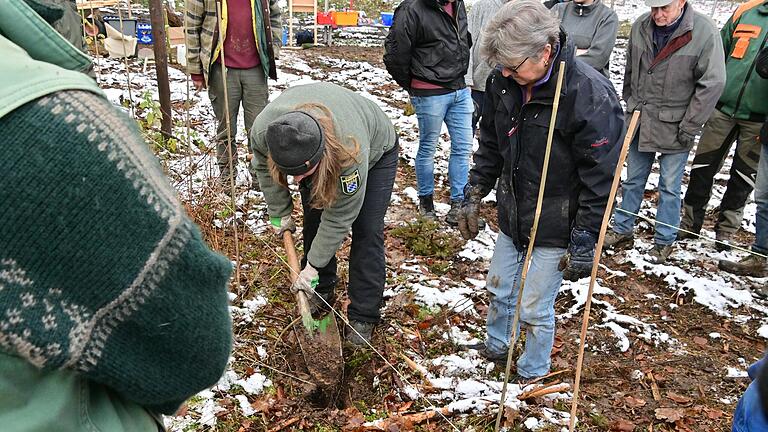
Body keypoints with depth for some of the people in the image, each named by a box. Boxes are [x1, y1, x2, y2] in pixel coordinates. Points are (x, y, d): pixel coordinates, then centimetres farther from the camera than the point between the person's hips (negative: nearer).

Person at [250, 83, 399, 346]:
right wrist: (279, 213, -7)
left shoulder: (352, 151, -47)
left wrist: (313, 265, -25)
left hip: (376, 150, -4)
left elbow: (339, 216, -32)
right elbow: (262, 166, -10)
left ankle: (363, 316, -1)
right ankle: (321, 292, 24)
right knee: (313, 222, 2)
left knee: (367, 231, -11)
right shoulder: (262, 130, -36)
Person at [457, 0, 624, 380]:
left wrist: (585, 241, -17)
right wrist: (473, 196, 8)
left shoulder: (591, 95, -25)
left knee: (534, 307, 6)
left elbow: (601, 178, -19)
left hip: (556, 229, -6)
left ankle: (532, 374, 33)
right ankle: (496, 345, 49)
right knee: (499, 287, 21)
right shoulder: (502, 82, -7)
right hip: (512, 219, 6)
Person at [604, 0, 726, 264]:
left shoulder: (704, 32, -15)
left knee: (669, 186, 5)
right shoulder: (640, 27, -2)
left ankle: (664, 242, 19)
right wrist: (631, 103, 11)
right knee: (633, 180, 14)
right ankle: (622, 231, 27)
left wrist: (690, 127, -13)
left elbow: (713, 83, -14)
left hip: (675, 127, -4)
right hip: (641, 121, 4)